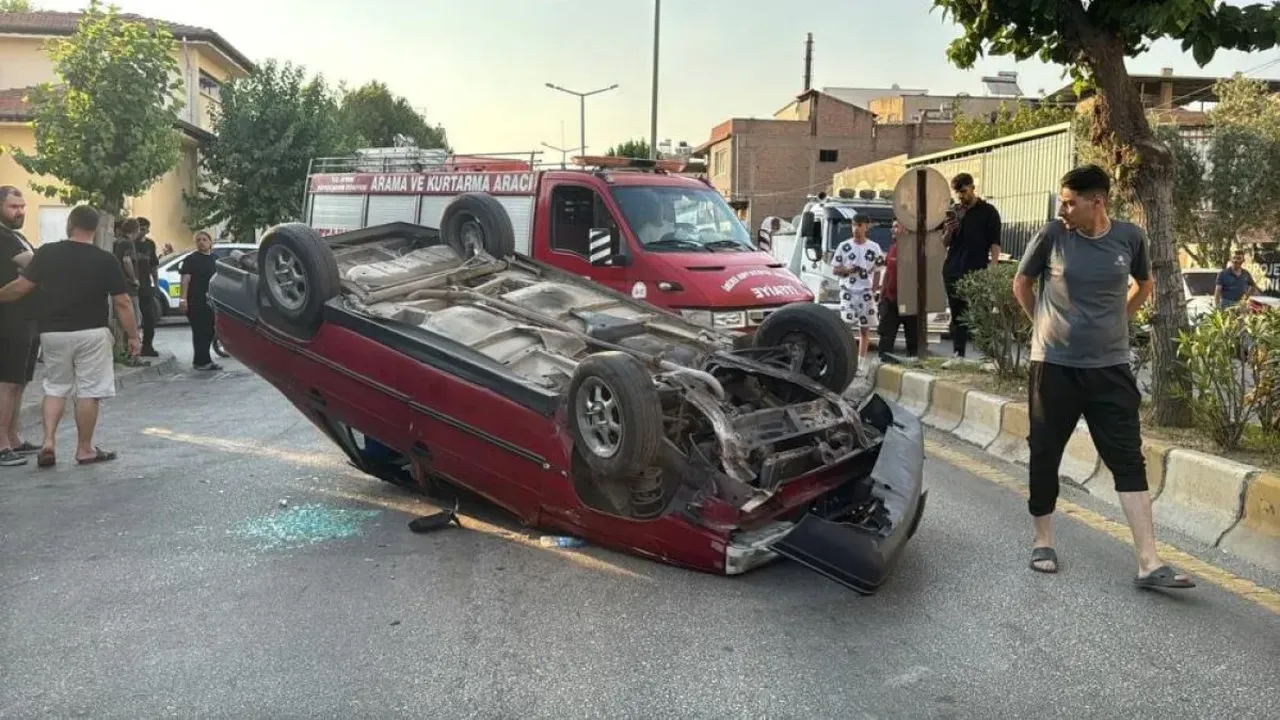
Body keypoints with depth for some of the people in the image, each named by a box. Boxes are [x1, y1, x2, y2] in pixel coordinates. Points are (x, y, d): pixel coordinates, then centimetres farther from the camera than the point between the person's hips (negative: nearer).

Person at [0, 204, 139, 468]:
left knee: (55, 388, 17)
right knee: (88, 391, 5)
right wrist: (133, 335, -1)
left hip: (53, 332, 2)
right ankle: (85, 449, 11)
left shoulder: (47, 252, -2)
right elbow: (123, 302, -7)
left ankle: (48, 443, 6)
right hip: (91, 333, -2)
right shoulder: (106, 260, -6)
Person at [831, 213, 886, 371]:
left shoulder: (874, 248, 4)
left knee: (865, 328, 4)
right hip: (848, 291, -1)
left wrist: (874, 291, -4)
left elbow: (877, 272, 7)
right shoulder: (844, 246, 2)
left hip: (865, 292, 1)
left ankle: (861, 362, 10)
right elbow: (835, 269, 5)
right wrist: (848, 270, -15)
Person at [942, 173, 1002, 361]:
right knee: (957, 315, 7)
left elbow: (995, 243, -4)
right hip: (953, 271, 5)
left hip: (977, 273, -5)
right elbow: (944, 244, 17)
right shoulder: (954, 211, 15)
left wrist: (993, 265, -18)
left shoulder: (988, 211, 1)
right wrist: (948, 231, -5)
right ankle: (957, 354, 11)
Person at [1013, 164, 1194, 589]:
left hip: (1111, 367, 1)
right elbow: (1021, 285, 8)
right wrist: (1044, 324, 7)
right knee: (1045, 456, 6)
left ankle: (1149, 564, 2)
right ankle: (1043, 542, 24)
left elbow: (1144, 285, 17)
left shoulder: (1130, 237, -2)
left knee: (1129, 461, -1)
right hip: (1055, 365, -1)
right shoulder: (1052, 236, -7)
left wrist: (1115, 322, 12)